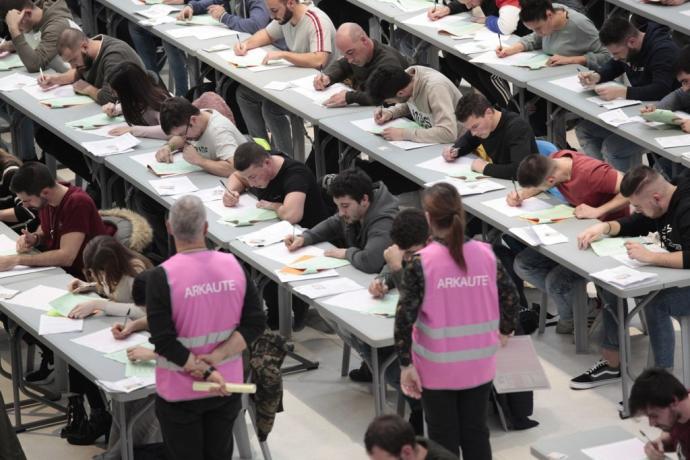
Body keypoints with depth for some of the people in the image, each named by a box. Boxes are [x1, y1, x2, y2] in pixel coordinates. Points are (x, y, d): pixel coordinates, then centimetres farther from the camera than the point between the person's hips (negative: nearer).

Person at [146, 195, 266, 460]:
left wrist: (205, 372, -16)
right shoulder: (234, 266, -6)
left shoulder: (162, 276, -19)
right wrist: (216, 357, -13)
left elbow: (164, 341, -21)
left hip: (180, 392, -4)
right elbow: (256, 324, -6)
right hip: (227, 386, 4)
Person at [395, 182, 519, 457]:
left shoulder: (420, 263, -17)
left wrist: (406, 365, -8)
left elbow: (405, 317, -18)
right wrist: (505, 329, 24)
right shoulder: (486, 254, -6)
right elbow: (510, 297, 3)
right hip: (479, 365, 3)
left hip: (437, 369, -3)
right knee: (475, 433, 16)